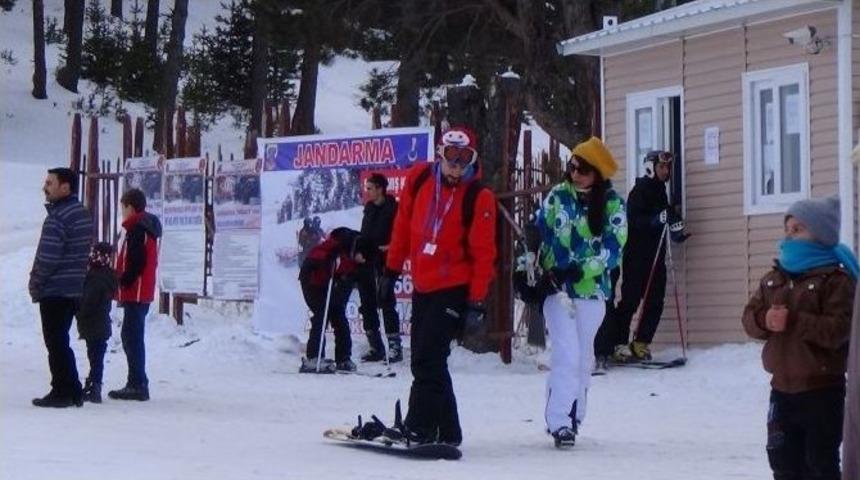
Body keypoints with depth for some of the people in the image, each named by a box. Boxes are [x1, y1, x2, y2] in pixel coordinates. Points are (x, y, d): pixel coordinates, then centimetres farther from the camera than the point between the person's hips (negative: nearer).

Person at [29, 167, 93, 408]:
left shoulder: (58, 217, -18)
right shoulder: (83, 214, 12)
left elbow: (47, 258, -22)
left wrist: (35, 283, -7)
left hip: (54, 291, -9)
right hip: (74, 290, 9)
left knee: (56, 344, -2)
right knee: (61, 343, 16)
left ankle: (61, 393, 0)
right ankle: (73, 392, 18)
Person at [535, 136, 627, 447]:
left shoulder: (613, 206, -2)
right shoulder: (557, 197, 2)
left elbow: (613, 249, -9)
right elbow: (538, 236, 8)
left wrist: (580, 270, -20)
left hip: (592, 289, 1)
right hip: (556, 289, -1)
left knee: (583, 357, 10)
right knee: (568, 353, -12)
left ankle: (572, 417, 21)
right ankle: (559, 421, -13)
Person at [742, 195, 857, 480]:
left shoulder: (836, 279, -12)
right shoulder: (774, 279, 10)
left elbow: (837, 330, -22)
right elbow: (749, 318, 6)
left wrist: (793, 320, -29)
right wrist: (765, 320, -17)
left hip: (822, 390, -7)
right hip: (782, 387, 7)